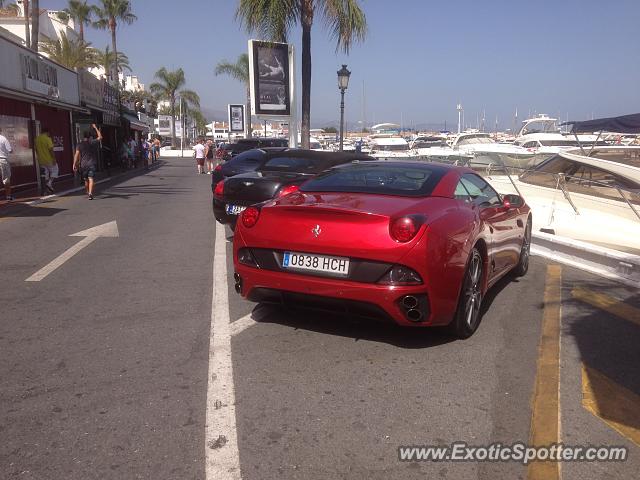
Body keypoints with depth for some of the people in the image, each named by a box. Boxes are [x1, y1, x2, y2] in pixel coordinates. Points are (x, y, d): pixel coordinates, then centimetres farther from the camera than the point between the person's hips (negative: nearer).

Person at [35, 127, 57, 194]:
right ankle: (49, 183, -7)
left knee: (46, 173, 15)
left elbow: (36, 150, 14)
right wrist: (54, 159, -16)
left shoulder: (37, 139, 7)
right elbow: (51, 150, -19)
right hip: (49, 160, -6)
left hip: (41, 160, 6)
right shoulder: (47, 139, -14)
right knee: (54, 171, 10)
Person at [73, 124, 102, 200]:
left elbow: (77, 155, -6)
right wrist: (95, 128, 25)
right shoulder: (93, 143, 2)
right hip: (92, 164, -1)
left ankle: (88, 193, 31)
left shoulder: (79, 145, 1)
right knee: (91, 179, -10)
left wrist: (74, 164, -5)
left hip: (83, 164, 1)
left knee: (86, 180, 16)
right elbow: (100, 137, 18)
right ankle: (90, 193, -26)